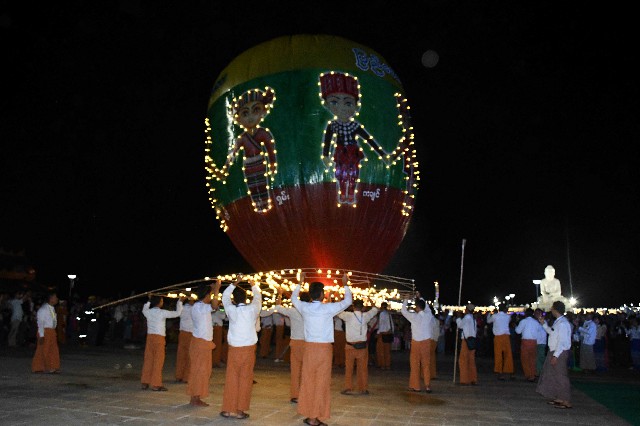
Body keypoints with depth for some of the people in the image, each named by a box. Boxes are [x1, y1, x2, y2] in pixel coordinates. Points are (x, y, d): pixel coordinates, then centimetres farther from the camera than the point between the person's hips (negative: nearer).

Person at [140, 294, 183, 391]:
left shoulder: (148, 312, 4)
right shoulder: (162, 312, -10)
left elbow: (144, 310, 29)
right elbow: (177, 313, -3)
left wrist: (149, 301, 37)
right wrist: (180, 301, 8)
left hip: (150, 337, 6)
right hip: (159, 338, -6)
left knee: (148, 360, 11)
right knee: (158, 361, -1)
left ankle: (145, 383, 17)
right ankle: (156, 385, 0)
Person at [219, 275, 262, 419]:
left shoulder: (231, 310, -5)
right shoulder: (252, 309, -6)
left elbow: (225, 297, 14)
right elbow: (258, 298, 14)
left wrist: (235, 283, 23)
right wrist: (254, 285, 31)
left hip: (234, 349, 1)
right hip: (248, 349, -1)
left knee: (231, 379, 8)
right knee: (245, 379, 5)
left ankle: (228, 409, 13)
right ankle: (240, 410, 7)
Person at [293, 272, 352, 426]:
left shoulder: (304, 307, -1)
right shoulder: (328, 308, -11)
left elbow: (293, 298, 21)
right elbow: (348, 301, 3)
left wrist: (300, 282, 31)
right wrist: (345, 285, 17)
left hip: (309, 348, 4)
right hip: (324, 348, -4)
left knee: (308, 381, 11)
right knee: (321, 383, 2)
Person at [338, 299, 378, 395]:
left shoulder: (348, 315, -12)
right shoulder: (365, 316, -5)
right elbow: (375, 310, 13)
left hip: (350, 346, -2)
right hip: (362, 346, 2)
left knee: (349, 368, 8)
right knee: (363, 368, 10)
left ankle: (348, 388, 9)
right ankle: (363, 389, 16)